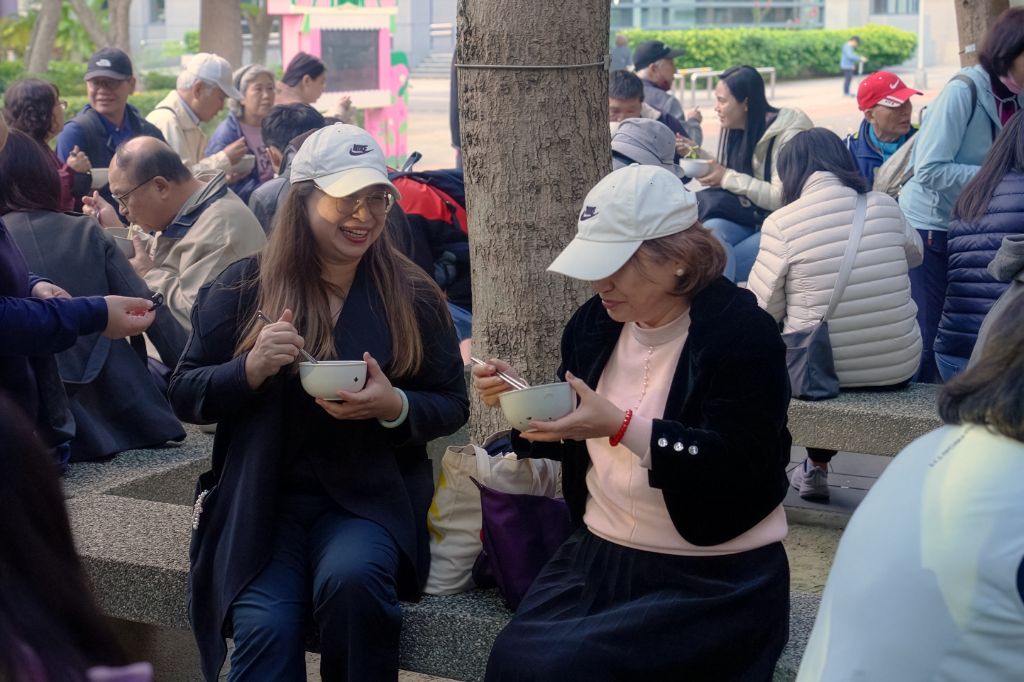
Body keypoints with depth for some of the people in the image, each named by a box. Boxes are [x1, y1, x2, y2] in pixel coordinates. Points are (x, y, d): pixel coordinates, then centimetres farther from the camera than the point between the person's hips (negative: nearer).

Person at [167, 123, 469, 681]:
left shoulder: (413, 296, 4)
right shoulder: (244, 286, 3)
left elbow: (452, 406, 8)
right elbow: (184, 394, 4)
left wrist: (395, 407, -15)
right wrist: (251, 369, -17)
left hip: (369, 495, 0)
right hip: (260, 500, 0)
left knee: (352, 579, -31)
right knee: (266, 628, -26)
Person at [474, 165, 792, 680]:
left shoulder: (742, 333, -13)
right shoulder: (595, 322, 6)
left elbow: (743, 470, -21)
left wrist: (622, 427, -28)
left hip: (713, 578, -6)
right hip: (599, 555, 6)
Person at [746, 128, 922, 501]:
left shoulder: (781, 223, -14)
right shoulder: (885, 206, -2)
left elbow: (764, 309, -8)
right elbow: (915, 252, 19)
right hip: (900, 366, 3)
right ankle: (816, 467, 40)